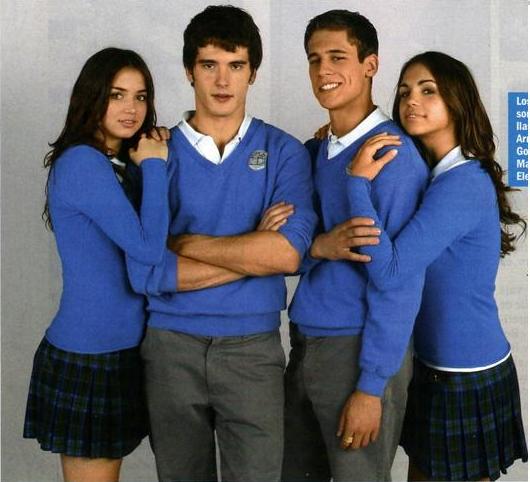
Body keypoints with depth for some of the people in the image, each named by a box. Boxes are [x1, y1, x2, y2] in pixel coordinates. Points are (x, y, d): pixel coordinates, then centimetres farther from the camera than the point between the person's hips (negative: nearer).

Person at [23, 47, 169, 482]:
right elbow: (148, 248, -25)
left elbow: (143, 241, 8)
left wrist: (150, 165, -1)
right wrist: (154, 166, -14)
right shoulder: (82, 162, -17)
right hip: (89, 355, -9)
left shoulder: (120, 166, 13)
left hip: (118, 348, 9)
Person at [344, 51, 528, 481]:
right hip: (434, 365, 9)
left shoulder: (463, 183, -22)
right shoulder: (433, 175, 8)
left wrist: (359, 180, -26)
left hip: (467, 376, -9)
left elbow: (389, 271, -29)